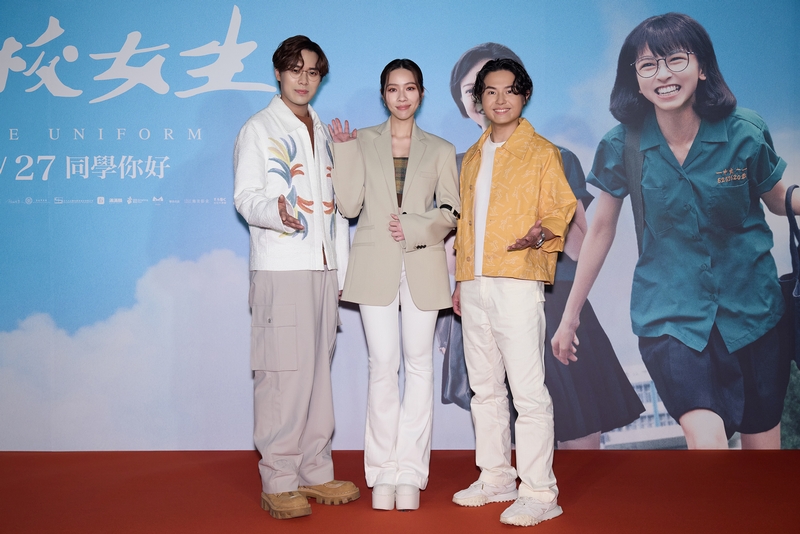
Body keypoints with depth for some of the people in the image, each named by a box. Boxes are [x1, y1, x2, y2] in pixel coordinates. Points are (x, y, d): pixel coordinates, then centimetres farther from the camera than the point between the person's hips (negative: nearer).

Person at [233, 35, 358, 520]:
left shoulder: (325, 133, 22)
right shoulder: (259, 129, 4)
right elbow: (246, 196, -6)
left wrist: (342, 269, 14)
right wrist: (276, 211, -29)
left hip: (324, 268, 6)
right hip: (280, 268, -6)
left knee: (318, 371, 8)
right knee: (284, 374, -9)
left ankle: (315, 472, 16)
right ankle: (278, 484, 0)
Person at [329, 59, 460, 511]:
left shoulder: (440, 150, 11)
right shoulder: (362, 142, 9)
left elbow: (451, 212, 6)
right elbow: (349, 205, 0)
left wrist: (416, 228, -10)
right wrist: (344, 150, -6)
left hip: (423, 267, 1)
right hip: (375, 266, 0)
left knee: (419, 364, 1)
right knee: (383, 364, -2)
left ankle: (411, 472, 10)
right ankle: (384, 472, 8)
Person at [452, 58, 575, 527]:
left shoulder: (541, 152, 1)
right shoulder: (472, 157, 19)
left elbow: (561, 209, -2)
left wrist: (540, 235, -24)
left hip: (518, 283, -7)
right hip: (474, 287, 7)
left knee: (528, 391, -7)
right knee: (485, 388, 13)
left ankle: (539, 493, 1)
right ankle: (495, 478, 25)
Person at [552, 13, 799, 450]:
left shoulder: (744, 133, -7)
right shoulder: (623, 145, -5)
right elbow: (601, 229, 5)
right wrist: (569, 316, 9)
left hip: (748, 309, 2)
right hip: (669, 311, -1)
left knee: (763, 447, 10)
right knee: (706, 439, -21)